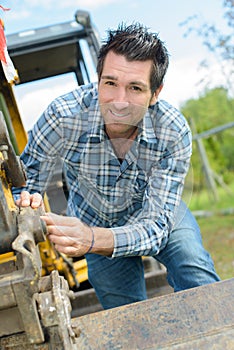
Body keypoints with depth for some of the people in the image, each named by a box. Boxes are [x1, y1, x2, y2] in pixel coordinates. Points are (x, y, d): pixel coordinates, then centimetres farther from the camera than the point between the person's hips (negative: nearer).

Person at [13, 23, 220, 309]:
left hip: (159, 214, 0)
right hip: (94, 220, 1)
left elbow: (156, 224, -34)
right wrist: (28, 208, -46)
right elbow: (24, 178, -21)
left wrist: (93, 240, -53)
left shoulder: (174, 132, -32)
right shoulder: (64, 116, -33)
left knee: (201, 286, -23)